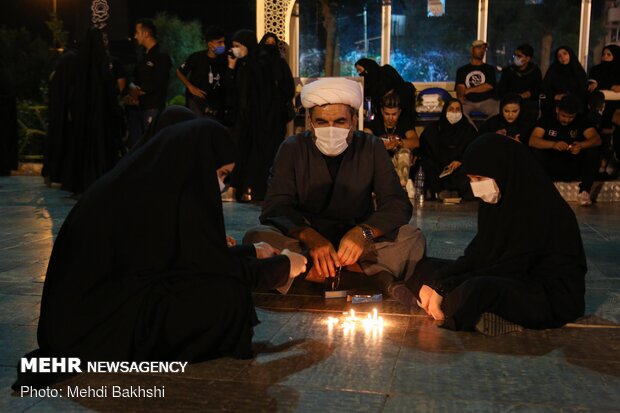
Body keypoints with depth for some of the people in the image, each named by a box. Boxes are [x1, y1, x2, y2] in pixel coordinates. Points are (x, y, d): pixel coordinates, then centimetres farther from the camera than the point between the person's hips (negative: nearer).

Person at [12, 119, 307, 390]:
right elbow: (221, 269, -13)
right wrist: (281, 266, 4)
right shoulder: (172, 195, -20)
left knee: (216, 278, 12)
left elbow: (192, 255, 18)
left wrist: (251, 253, 26)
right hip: (103, 322, -9)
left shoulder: (143, 179, 7)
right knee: (229, 292, -17)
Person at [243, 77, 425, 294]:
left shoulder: (372, 148, 0)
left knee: (412, 238, -24)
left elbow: (397, 205, -8)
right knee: (255, 238, -29)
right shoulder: (292, 149, -2)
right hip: (303, 244, 0)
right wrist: (309, 236, -33)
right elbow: (275, 207, -12)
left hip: (358, 246, 1)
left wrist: (364, 232, -30)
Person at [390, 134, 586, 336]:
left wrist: (443, 288, -25)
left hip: (556, 296, -9)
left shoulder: (540, 208, -23)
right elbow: (476, 255, 1)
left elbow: (511, 267, -24)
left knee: (478, 289, -38)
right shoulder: (495, 201, 1)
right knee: (432, 269, 4)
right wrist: (434, 283, -14)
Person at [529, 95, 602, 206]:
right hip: (552, 170, -1)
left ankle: (584, 191, -23)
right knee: (536, 152, -27)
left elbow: (597, 139, -10)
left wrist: (581, 145, -33)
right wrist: (553, 144, -34)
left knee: (594, 151, -22)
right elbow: (532, 141, -15)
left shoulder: (581, 123, 6)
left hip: (575, 171, 2)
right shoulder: (547, 121, 1)